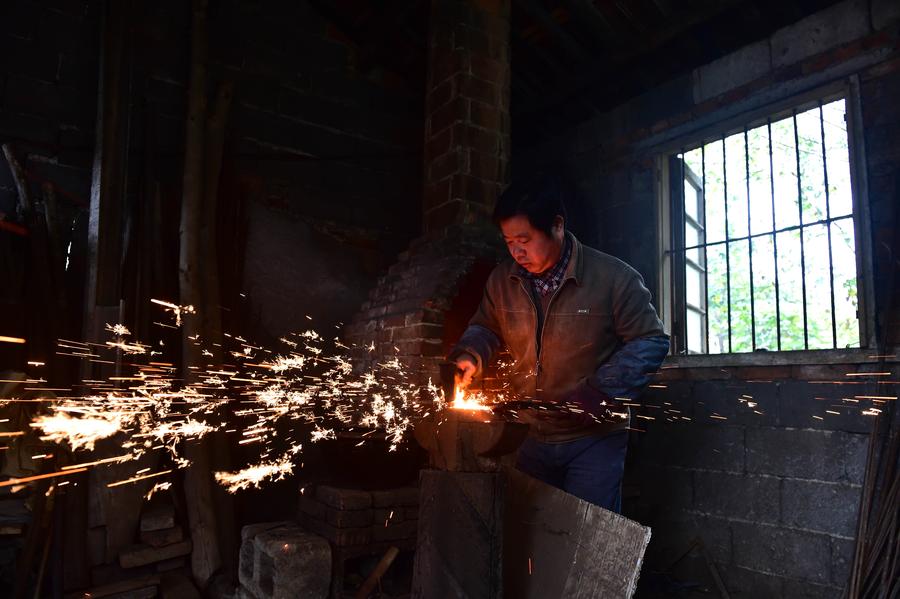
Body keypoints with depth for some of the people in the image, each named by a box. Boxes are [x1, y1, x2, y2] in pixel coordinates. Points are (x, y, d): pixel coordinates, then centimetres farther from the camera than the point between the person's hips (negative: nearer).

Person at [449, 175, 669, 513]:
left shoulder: (614, 278, -16)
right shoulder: (502, 280, -2)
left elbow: (651, 342, -11)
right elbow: (486, 327, 13)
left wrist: (599, 390, -21)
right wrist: (469, 356, -9)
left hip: (595, 439, -4)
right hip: (532, 440, 5)